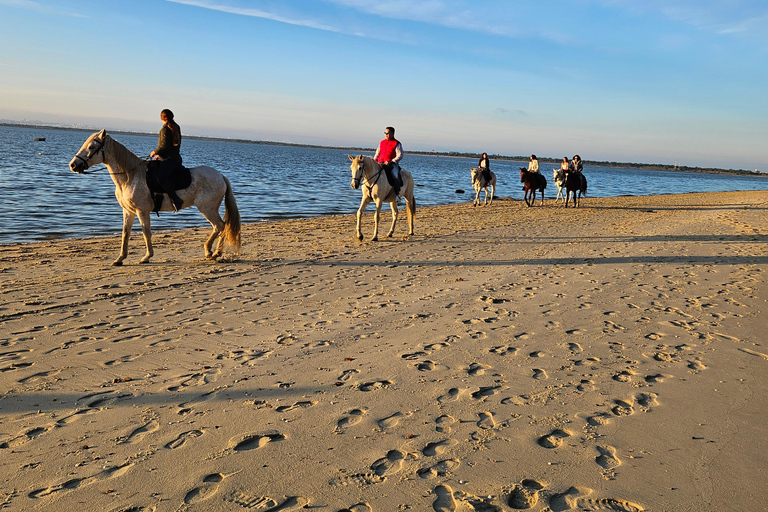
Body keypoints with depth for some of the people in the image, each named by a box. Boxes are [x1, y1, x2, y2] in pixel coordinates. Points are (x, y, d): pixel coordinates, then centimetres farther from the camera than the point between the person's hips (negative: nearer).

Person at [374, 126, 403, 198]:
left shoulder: (396, 143, 1)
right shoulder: (382, 143, 19)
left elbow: (400, 156, -5)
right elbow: (377, 153, 27)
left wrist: (391, 162, -17)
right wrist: (374, 160, 6)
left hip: (392, 163, -5)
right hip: (380, 164, 5)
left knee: (395, 175, -31)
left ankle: (398, 194, -25)